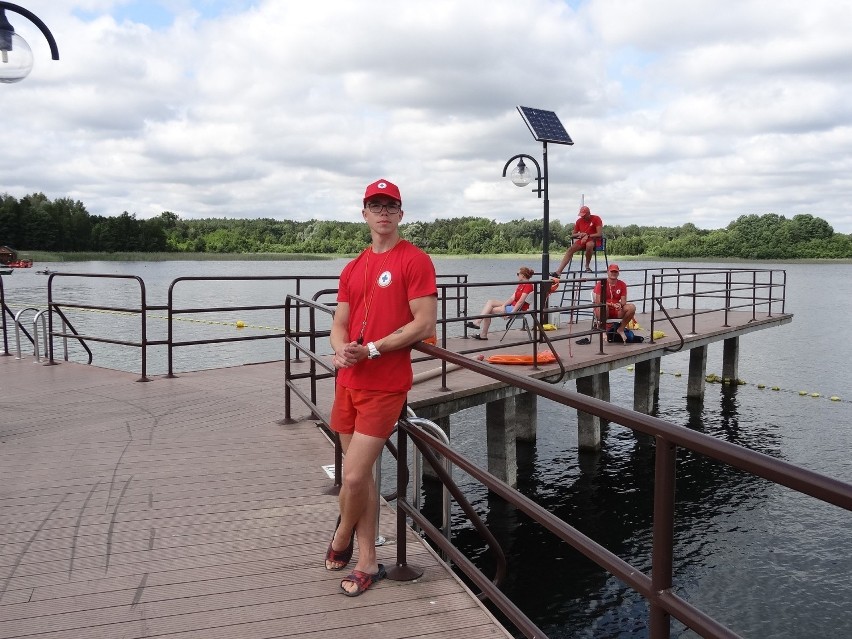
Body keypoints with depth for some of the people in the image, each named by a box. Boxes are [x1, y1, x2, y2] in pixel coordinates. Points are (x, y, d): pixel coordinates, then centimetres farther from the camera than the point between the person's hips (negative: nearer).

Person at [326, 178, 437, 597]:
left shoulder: (415, 261, -7)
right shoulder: (353, 269, 14)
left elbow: (425, 324, -14)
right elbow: (339, 325, 13)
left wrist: (370, 350, -17)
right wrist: (341, 349, -10)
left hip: (385, 386, -6)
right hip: (349, 381, 6)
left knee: (354, 477, -8)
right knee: (362, 474, 14)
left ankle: (341, 539, 22)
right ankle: (367, 562, 30)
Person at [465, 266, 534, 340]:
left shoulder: (528, 285, -14)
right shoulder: (521, 285, 16)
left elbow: (521, 301, -20)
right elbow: (512, 298, 8)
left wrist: (511, 313, -22)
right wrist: (503, 305, -6)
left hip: (517, 308, -9)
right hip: (512, 304, 9)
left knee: (489, 311, -11)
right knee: (490, 302, -3)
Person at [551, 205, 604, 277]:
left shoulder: (596, 219, -7)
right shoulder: (579, 221, 7)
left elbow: (600, 234, -15)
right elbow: (573, 235, 12)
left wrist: (588, 236, -22)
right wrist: (579, 234, -10)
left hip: (594, 239, -5)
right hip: (583, 240, 5)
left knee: (589, 244, -41)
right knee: (570, 249, -19)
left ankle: (587, 265, -18)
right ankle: (559, 271, -27)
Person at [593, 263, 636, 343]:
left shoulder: (622, 285, 6)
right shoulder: (601, 283, -5)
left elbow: (623, 301, 1)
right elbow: (598, 301, -15)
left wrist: (619, 305, -24)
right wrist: (612, 304, -27)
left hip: (617, 312, 4)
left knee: (632, 307, -20)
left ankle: (621, 329, -4)